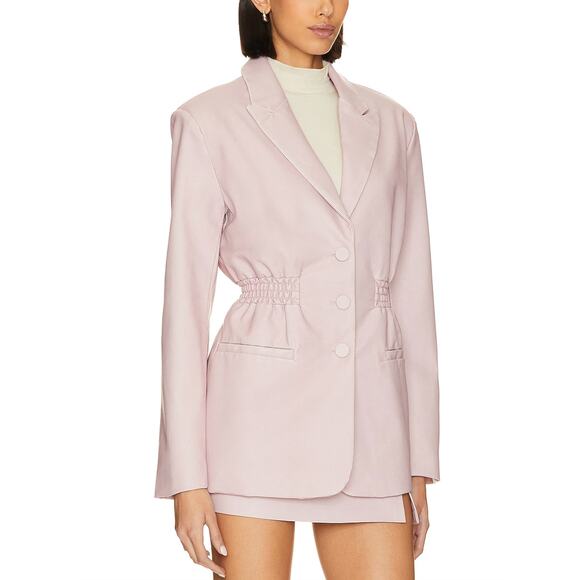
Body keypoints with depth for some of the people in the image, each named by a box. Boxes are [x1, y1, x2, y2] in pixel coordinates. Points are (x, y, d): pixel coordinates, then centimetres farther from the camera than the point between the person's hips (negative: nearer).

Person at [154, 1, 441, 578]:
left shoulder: (390, 124, 13)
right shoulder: (209, 122, 0)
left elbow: (411, 294, 13)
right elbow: (185, 296, -2)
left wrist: (419, 461, 10)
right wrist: (187, 474, -7)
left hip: (369, 420, 4)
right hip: (259, 410, -4)